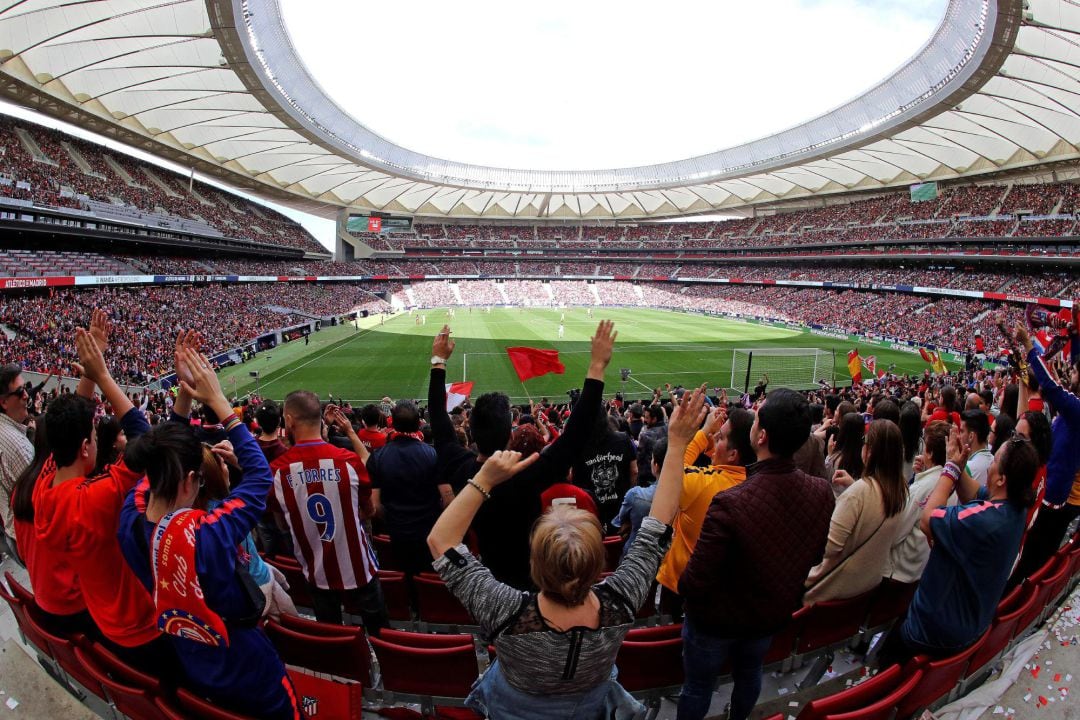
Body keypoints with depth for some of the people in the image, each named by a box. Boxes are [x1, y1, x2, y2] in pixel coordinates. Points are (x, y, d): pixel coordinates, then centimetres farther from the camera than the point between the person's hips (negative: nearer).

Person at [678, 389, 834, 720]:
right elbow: (816, 555, -2)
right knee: (749, 674, 33)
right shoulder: (822, 492, -22)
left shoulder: (729, 504, -41)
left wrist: (681, 585, -9)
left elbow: (695, 585, -30)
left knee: (697, 687, 22)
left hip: (717, 622, -5)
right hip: (773, 615, 5)